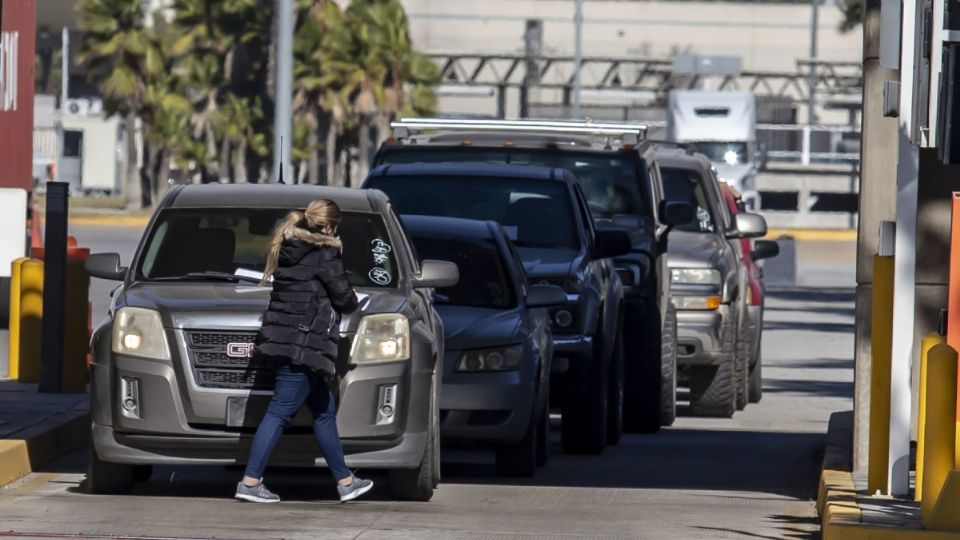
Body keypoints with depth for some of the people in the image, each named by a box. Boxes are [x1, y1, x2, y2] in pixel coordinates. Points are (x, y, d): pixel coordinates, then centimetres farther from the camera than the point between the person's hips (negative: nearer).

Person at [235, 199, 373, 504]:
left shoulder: (286, 248, 15)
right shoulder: (324, 254, -10)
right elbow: (343, 298, -7)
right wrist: (352, 299, 16)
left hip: (282, 340, 10)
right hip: (303, 345, -9)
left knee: (325, 411, 17)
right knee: (280, 412, -8)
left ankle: (345, 481, 23)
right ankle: (250, 482, -9)